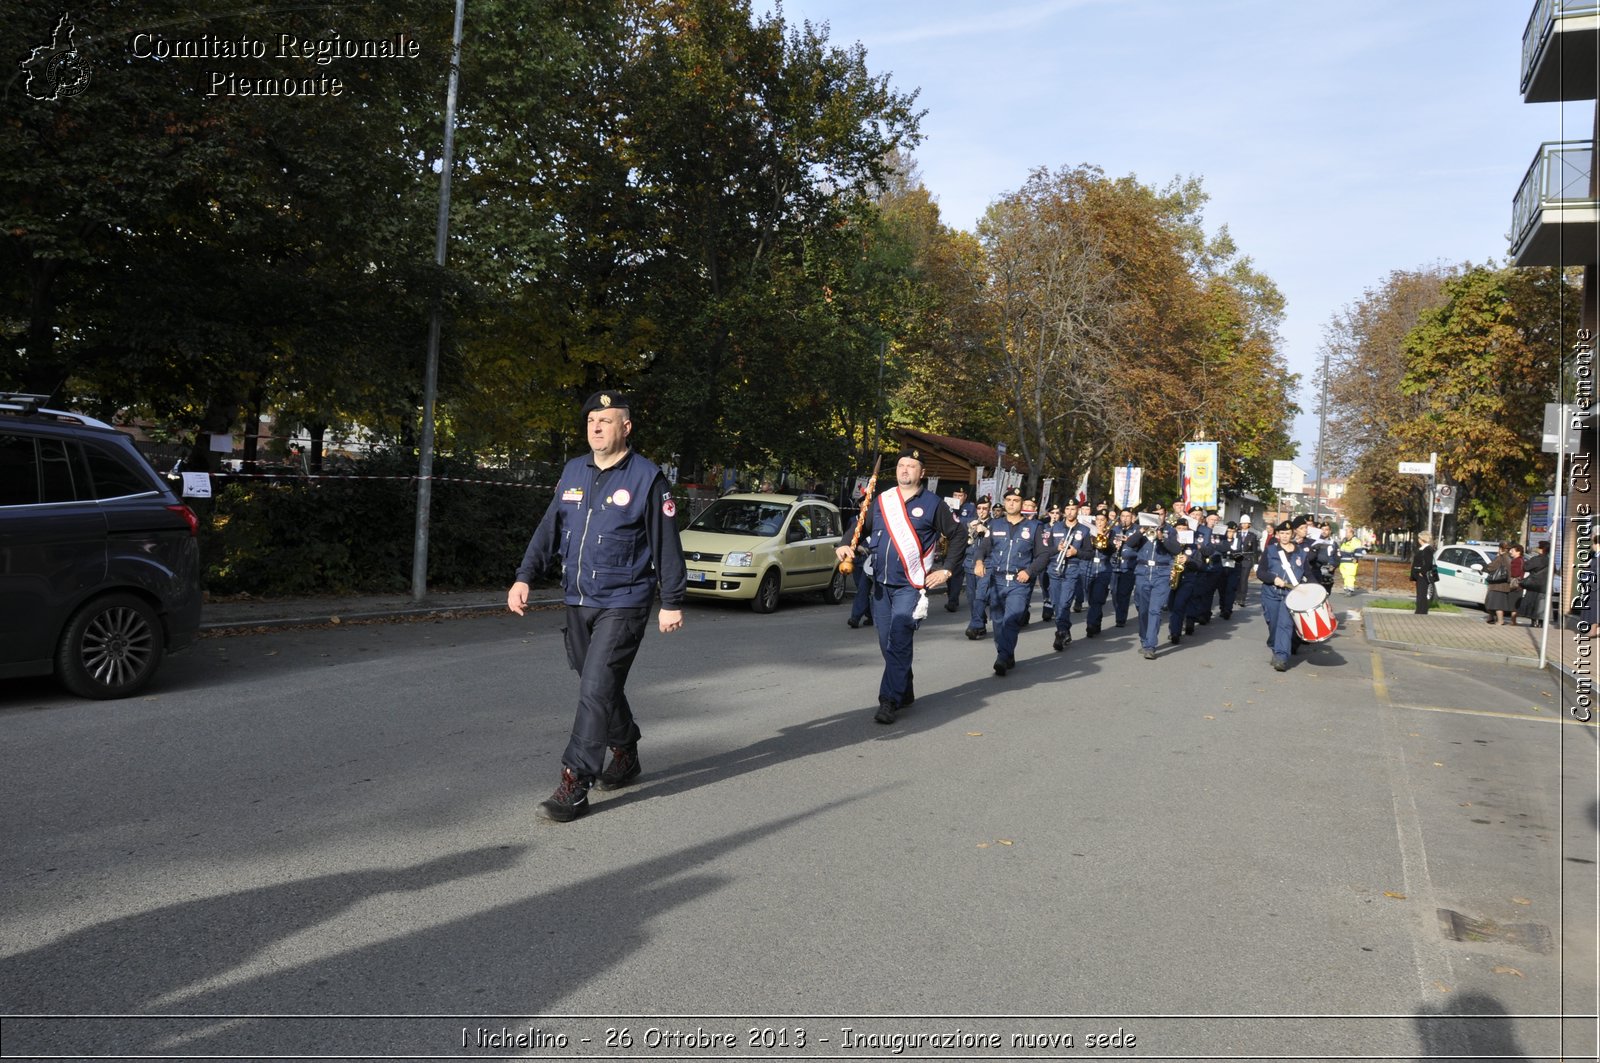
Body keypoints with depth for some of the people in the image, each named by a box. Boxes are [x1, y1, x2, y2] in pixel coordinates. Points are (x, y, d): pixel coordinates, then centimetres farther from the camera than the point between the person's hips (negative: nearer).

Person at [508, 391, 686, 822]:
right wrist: (525, 576, -1)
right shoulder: (573, 472, 9)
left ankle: (575, 785, -9)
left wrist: (672, 602, -6)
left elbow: (667, 545, -6)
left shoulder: (647, 478, -7)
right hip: (578, 603, 6)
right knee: (600, 686, 17)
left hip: (623, 604, -6)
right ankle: (625, 753, 38)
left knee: (596, 690, -11)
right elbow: (549, 529, 11)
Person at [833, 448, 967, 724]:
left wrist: (946, 569, -2)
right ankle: (905, 693, 26)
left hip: (910, 585, -5)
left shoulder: (932, 503, -1)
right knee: (888, 643, 10)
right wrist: (845, 545, -5)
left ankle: (889, 701, -12)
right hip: (881, 584, 5)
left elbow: (959, 534, 5)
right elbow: (860, 527, 16)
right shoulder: (881, 501, 10)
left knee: (899, 642, -13)